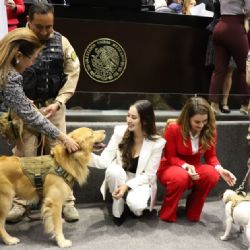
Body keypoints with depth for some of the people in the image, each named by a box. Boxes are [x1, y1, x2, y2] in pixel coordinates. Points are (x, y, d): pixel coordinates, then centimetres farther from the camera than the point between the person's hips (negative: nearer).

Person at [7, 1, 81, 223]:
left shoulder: (61, 42, -2)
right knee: (23, 154, 5)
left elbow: (73, 73, -2)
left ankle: (67, 201, 16)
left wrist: (57, 103, -11)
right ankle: (19, 202, 19)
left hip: (54, 106, 1)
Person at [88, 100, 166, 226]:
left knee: (135, 204, -34)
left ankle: (136, 206, 6)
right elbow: (104, 161, -16)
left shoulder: (157, 142, -18)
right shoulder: (120, 131, -13)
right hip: (119, 177, 2)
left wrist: (128, 185, -28)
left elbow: (148, 175, -13)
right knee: (113, 170, -33)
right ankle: (118, 209, -9)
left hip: (141, 181, -2)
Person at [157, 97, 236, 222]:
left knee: (212, 174, -29)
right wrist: (185, 166, -32)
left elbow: (211, 156, -3)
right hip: (170, 167, -4)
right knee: (181, 177, -40)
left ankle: (193, 212, -6)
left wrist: (220, 169, -24)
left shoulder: (209, 130, -10)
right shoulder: (173, 128, -21)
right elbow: (170, 157, -12)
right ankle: (167, 215, -13)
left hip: (193, 167, 4)